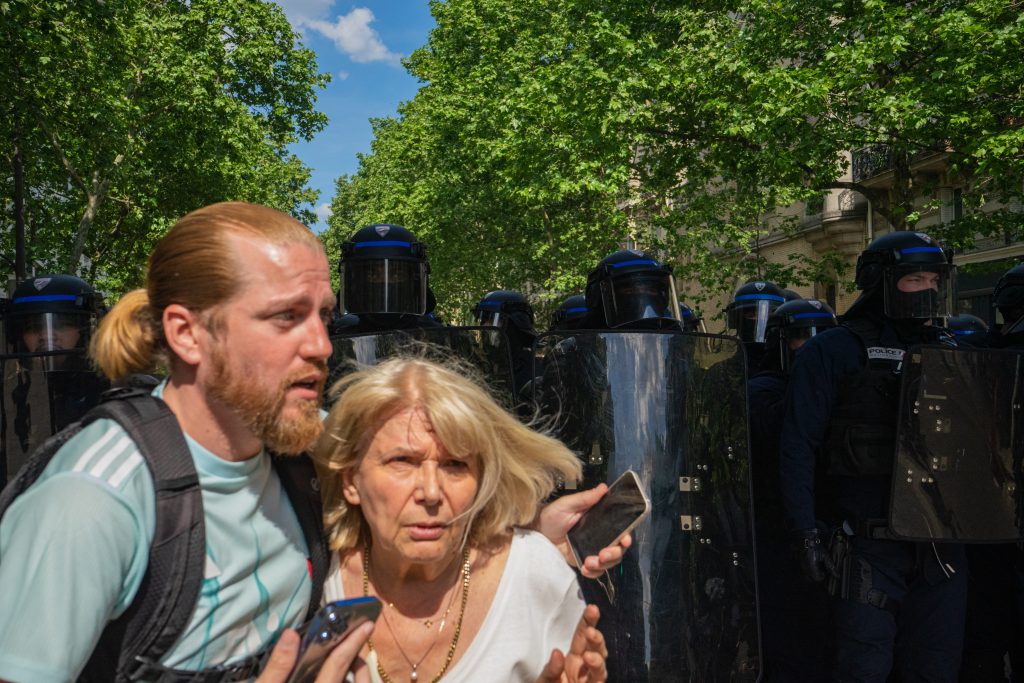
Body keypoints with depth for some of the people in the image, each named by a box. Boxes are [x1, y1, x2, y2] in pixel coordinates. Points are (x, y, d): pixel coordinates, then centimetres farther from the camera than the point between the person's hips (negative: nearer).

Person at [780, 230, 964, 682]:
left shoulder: (947, 352, 11)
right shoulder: (831, 352, -6)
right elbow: (799, 449, -10)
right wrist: (806, 533, -15)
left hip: (940, 546, 5)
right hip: (867, 547, -5)